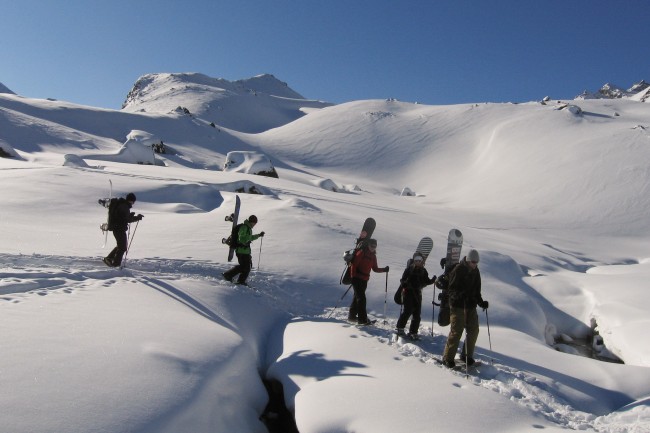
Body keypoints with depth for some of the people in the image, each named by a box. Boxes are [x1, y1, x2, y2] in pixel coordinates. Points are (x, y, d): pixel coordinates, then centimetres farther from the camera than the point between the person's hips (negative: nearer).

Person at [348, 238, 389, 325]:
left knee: (358, 297, 15)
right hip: (357, 278, -7)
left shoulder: (373, 256, 13)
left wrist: (384, 269, 0)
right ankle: (362, 319, -10)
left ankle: (352, 315, 27)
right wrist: (353, 276, -16)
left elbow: (375, 268, 15)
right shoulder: (361, 252, -8)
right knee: (361, 298, -10)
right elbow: (354, 264, -12)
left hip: (365, 279, 7)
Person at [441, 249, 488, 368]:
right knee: (456, 331, -8)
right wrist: (459, 295, -32)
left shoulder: (475, 271, 9)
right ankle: (448, 358, 2)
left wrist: (481, 302, 5)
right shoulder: (458, 270, -12)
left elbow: (477, 290, 18)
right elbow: (451, 288, -14)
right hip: (458, 305, -7)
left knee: (474, 330, 7)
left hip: (471, 305, 7)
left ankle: (467, 355, 22)